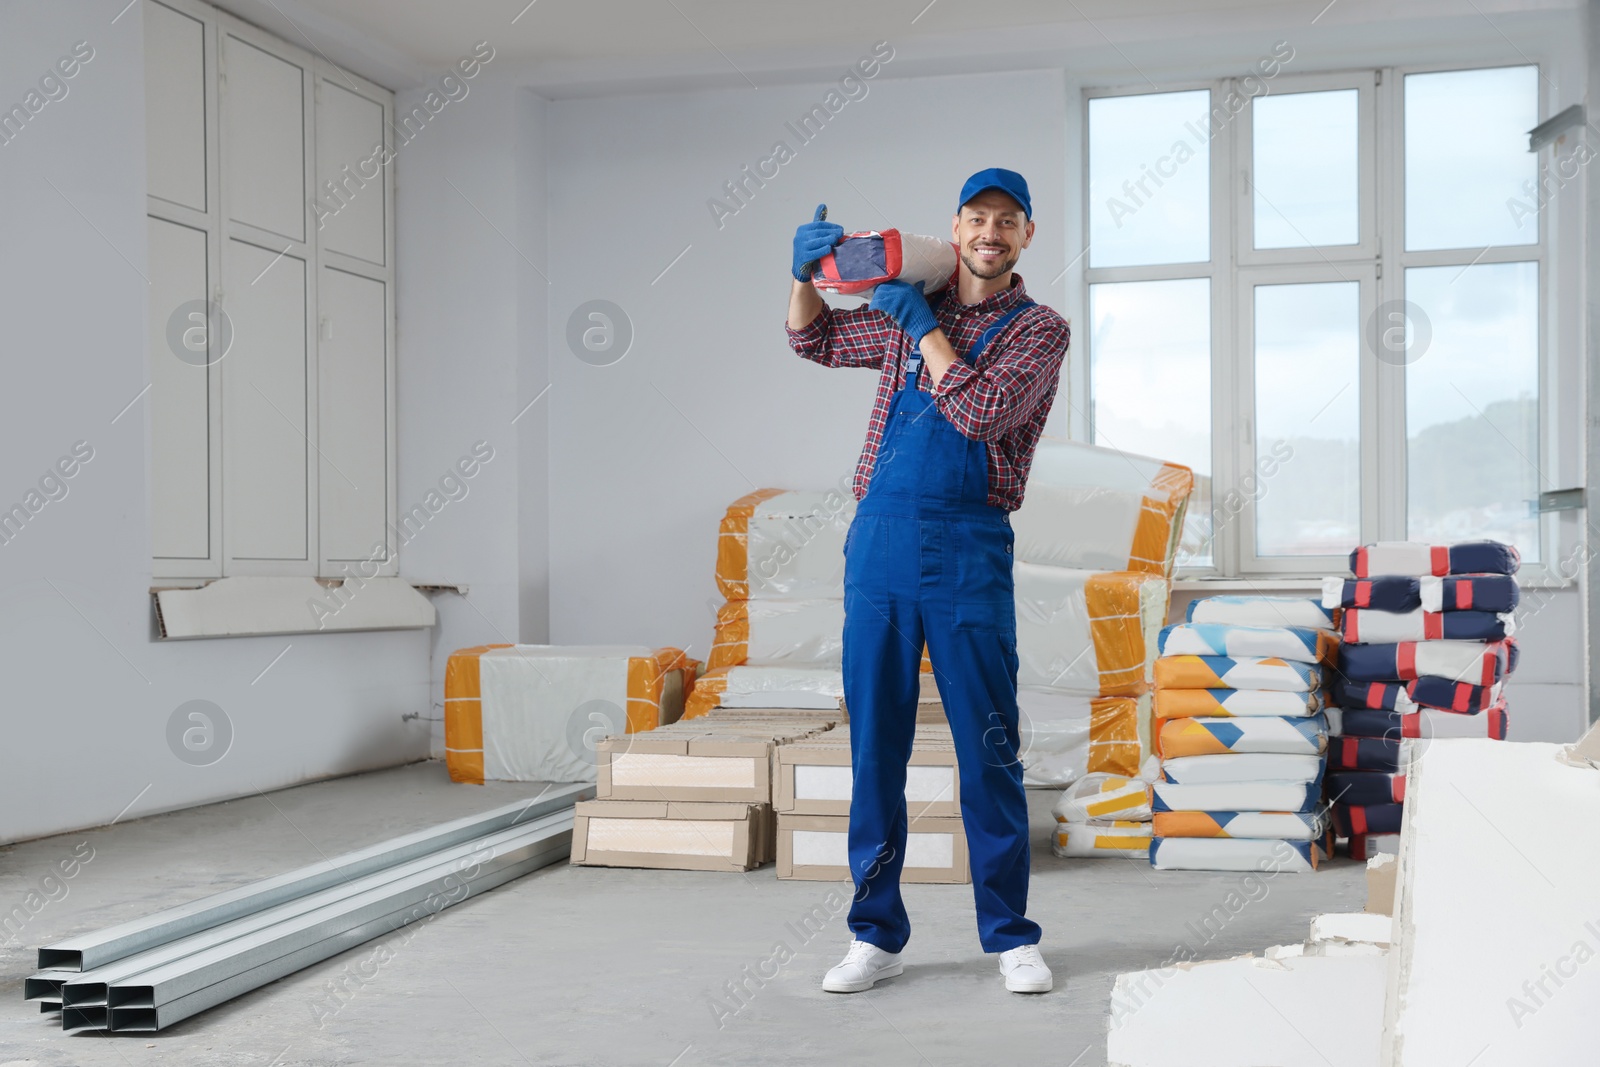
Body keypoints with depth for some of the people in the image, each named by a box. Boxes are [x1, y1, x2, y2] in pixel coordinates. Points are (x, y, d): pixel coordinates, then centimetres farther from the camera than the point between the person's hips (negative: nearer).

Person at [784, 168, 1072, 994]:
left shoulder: (1040, 329, 4)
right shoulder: (909, 313, 17)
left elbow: (981, 413, -12)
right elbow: (814, 340, 31)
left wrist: (923, 325, -5)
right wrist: (806, 273, 12)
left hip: (970, 551, -3)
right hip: (880, 539, 3)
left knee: (988, 751, -1)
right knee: (874, 746, 4)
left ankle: (1010, 936, 11)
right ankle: (877, 935, 13)